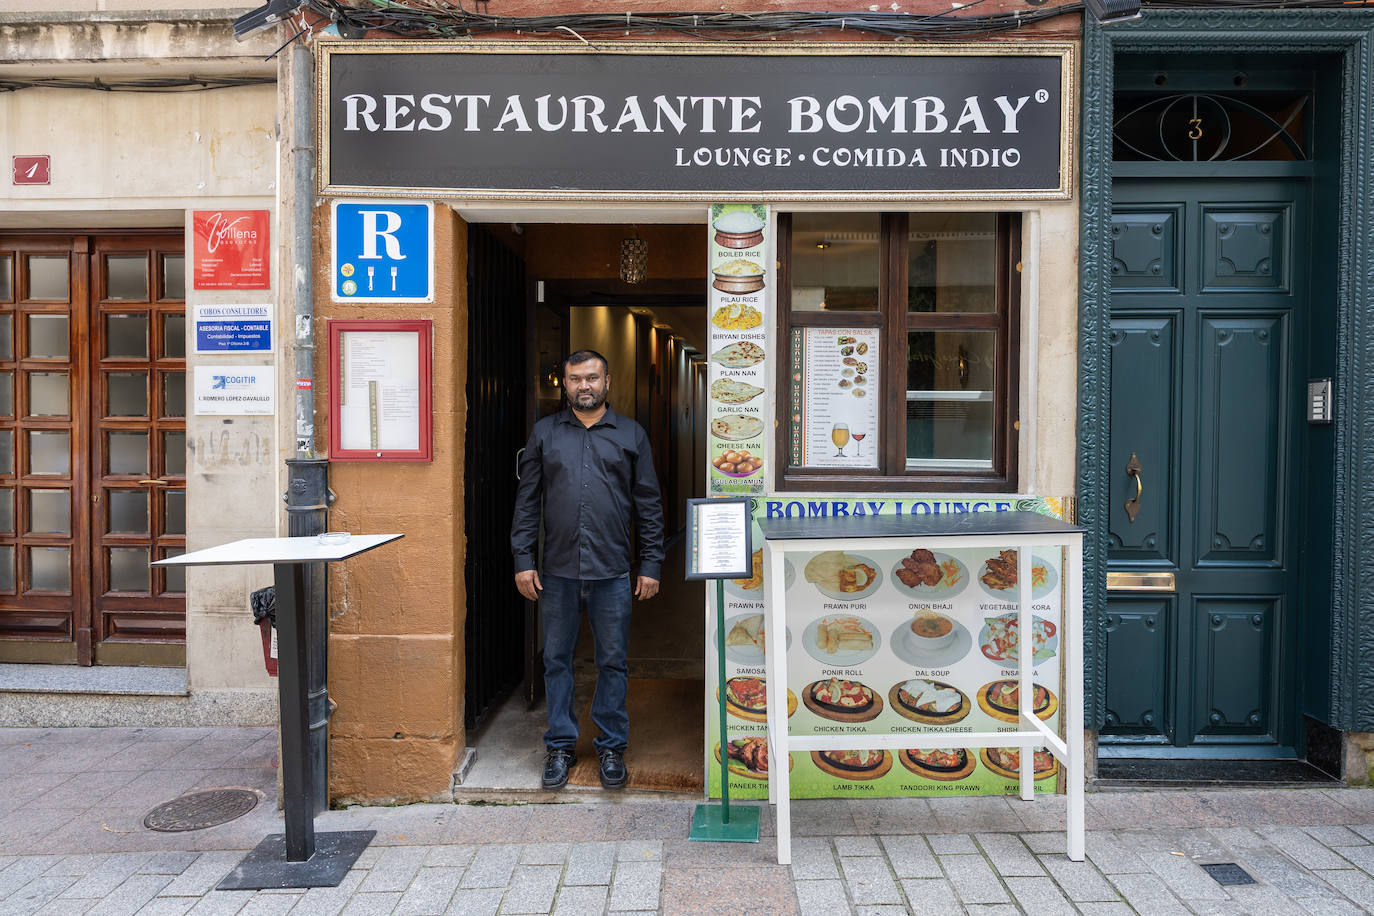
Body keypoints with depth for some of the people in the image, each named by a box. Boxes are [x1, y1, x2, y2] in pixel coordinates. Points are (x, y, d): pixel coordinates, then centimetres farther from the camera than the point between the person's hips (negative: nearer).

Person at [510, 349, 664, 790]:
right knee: (556, 660, 10)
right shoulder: (545, 433, 8)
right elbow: (527, 501, 6)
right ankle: (561, 746, 26)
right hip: (557, 571, 1)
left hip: (612, 572, -1)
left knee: (612, 662, 8)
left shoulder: (631, 434, 6)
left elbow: (648, 505, 5)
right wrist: (523, 560, -1)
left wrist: (651, 565, 0)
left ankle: (611, 747, 24)